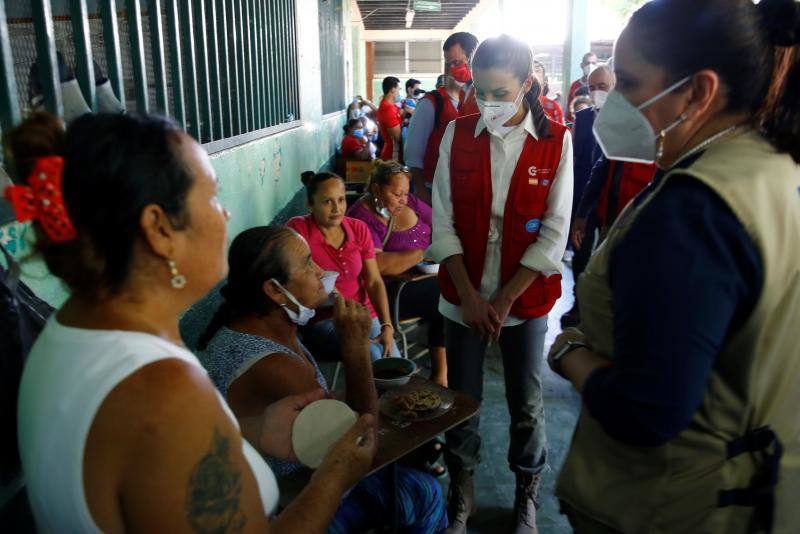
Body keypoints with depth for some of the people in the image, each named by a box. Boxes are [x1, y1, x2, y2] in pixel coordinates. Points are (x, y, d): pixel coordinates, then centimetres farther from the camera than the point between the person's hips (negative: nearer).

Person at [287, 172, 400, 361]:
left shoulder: (359, 229, 3)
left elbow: (374, 282, 0)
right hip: (321, 319, -4)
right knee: (372, 356, -27)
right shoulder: (297, 229, -9)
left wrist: (387, 327, -13)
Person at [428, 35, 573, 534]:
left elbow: (554, 234, -8)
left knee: (527, 401, 13)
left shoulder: (556, 141, -6)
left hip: (526, 297, -1)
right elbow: (443, 222, -4)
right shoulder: (457, 134, -3)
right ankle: (461, 493, 35)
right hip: (465, 295, 1)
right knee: (461, 397, 11)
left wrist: (505, 300, -10)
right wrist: (468, 296, -10)